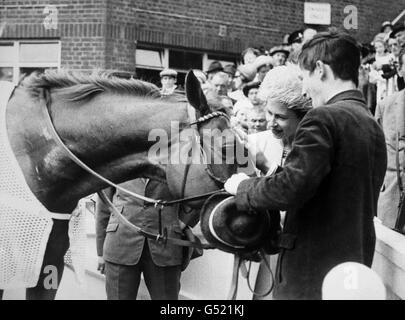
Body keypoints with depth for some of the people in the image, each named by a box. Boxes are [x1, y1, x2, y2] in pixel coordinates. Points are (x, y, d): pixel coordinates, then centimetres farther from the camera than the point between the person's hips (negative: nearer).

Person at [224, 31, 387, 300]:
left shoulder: (324, 118, -16)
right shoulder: (374, 126, 12)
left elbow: (290, 188, -24)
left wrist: (243, 186, -6)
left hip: (312, 274, -8)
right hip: (358, 265, 9)